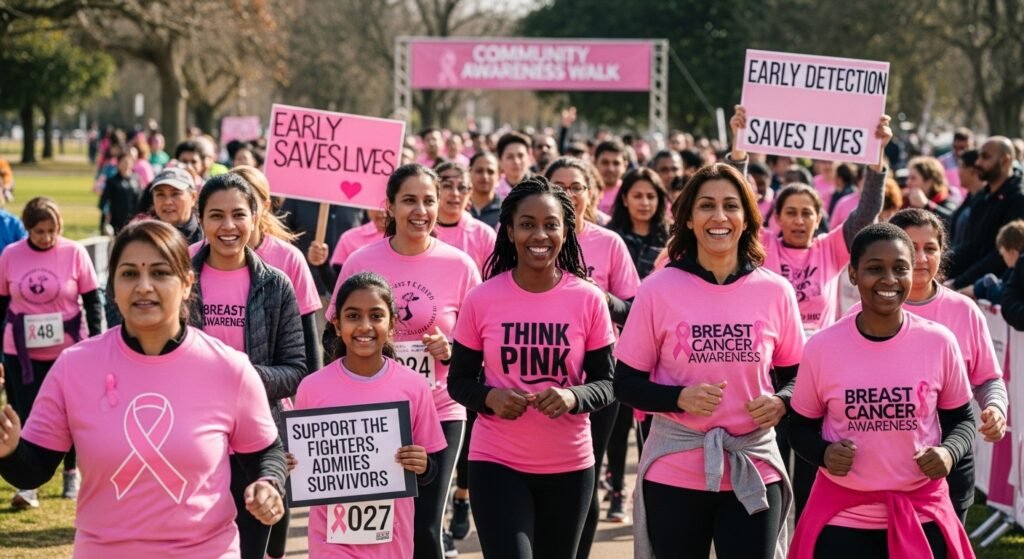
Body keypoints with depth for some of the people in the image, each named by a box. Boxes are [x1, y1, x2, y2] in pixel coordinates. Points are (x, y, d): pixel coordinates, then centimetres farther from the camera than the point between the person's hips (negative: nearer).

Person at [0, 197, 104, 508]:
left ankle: (72, 472, 30)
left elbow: (92, 301, -1)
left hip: (67, 349, -1)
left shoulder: (74, 253, -6)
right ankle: (27, 486, -1)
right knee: (25, 414, -3)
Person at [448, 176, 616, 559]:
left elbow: (607, 384, 0)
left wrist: (574, 397, -22)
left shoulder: (589, 300, -5)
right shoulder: (481, 300, -6)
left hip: (569, 466, 2)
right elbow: (458, 381, 2)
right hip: (496, 463, -2)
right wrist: (489, 397, -19)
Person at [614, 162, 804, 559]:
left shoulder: (775, 291, 0)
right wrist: (680, 397, -19)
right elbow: (626, 384, -2)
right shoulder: (658, 290, -5)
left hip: (754, 472, 1)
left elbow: (797, 375, 10)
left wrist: (780, 402, -12)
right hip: (673, 473, -1)